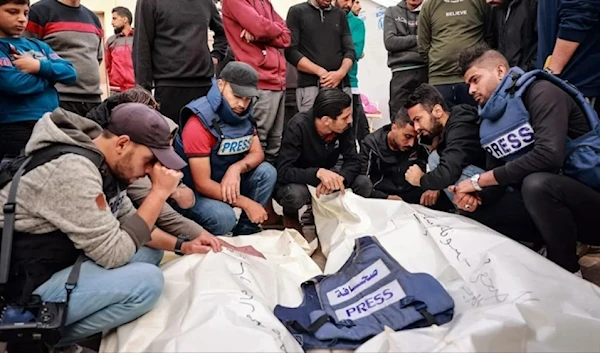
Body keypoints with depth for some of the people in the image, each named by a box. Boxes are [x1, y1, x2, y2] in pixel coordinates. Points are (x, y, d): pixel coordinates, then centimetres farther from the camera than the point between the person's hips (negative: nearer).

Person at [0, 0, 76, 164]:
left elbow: (70, 73, 6)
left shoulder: (38, 45, 15)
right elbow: (14, 83, -18)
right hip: (15, 129, -6)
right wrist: (51, 77, -2)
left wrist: (40, 66, -11)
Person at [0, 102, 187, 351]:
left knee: (151, 251, 6)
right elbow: (114, 254, -24)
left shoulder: (103, 163, 2)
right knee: (147, 281, -22)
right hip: (24, 289, -10)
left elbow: (130, 222, 10)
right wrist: (160, 192, -22)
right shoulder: (73, 171, -27)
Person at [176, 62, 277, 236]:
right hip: (195, 192, -6)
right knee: (224, 217, -33)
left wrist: (236, 168, -27)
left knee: (267, 172, -13)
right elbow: (202, 184, -26)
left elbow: (258, 153, -3)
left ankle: (246, 231, -1)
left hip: (227, 182, 7)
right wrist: (247, 204, -24)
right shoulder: (199, 124, -26)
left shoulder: (244, 115, -5)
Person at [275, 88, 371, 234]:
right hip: (297, 181, -4)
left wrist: (339, 178, -36)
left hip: (324, 180, 5)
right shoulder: (298, 127, -28)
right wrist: (318, 173, -48)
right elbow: (283, 172, -33)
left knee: (363, 184, -19)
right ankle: (290, 215, -2)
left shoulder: (343, 127, -14)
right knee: (296, 194, -39)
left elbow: (353, 161, -13)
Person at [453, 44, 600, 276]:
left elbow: (549, 155, -29)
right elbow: (500, 174, 9)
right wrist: (475, 195, -14)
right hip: (553, 198, 7)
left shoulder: (540, 92, -13)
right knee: (479, 212, -5)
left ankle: (568, 272, -13)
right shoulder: (492, 120, 9)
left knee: (537, 184, -35)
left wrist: (478, 181, -22)